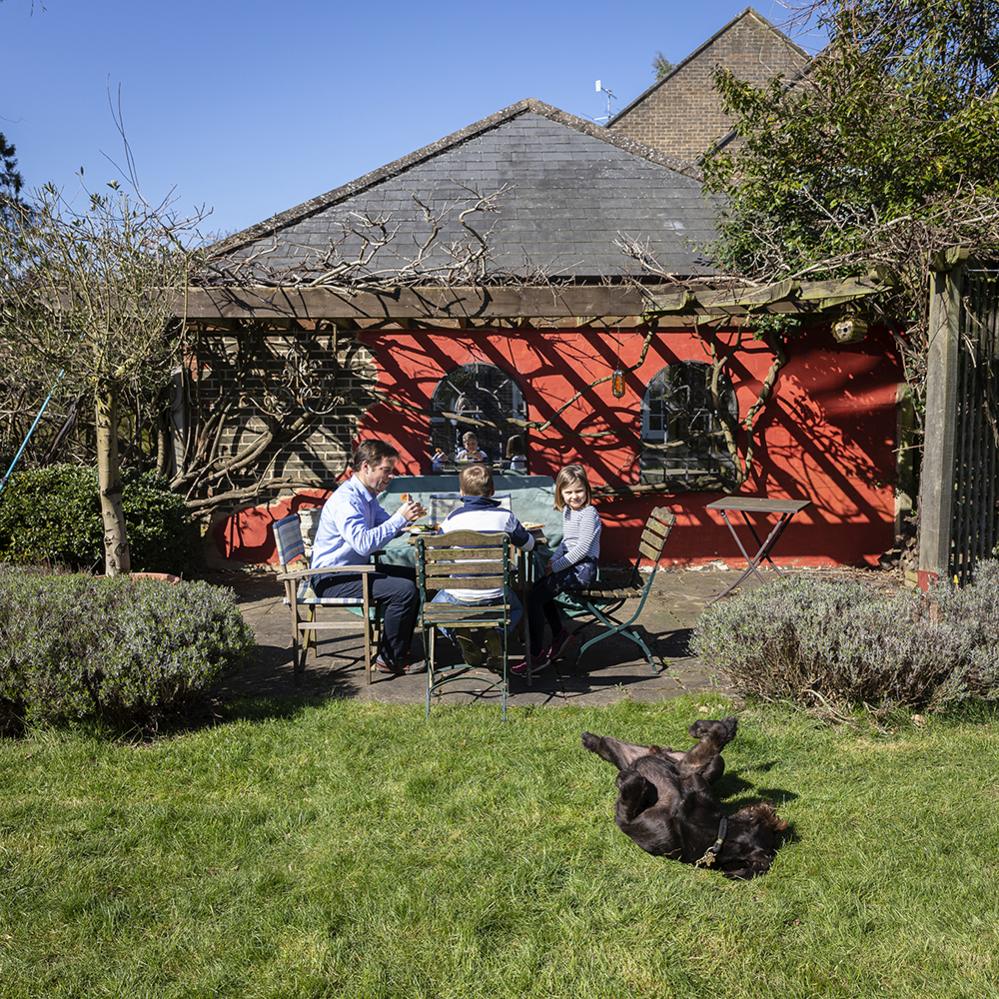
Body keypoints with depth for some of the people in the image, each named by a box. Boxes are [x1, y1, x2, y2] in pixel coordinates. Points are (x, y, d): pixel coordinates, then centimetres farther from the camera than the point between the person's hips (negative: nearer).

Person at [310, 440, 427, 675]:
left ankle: (399, 649, 17)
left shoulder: (368, 496, 10)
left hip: (355, 570, 11)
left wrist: (408, 518, -1)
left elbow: (385, 524, 20)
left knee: (416, 577, 11)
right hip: (332, 580, -11)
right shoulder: (346, 499, -22)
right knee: (404, 590, -24)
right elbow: (364, 543, -34)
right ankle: (389, 659, -9)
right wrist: (400, 518, -30)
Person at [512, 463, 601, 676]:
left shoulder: (588, 513, -16)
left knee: (534, 597, -17)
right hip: (569, 564, 10)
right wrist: (553, 560, 7)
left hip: (582, 568, -10)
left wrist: (556, 567, -17)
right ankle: (559, 634, 24)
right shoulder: (567, 511, 14)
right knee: (538, 588, 15)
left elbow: (582, 548, -21)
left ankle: (537, 655, -11)